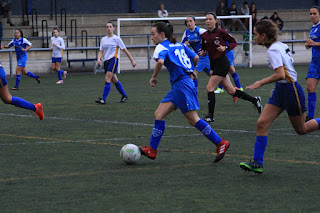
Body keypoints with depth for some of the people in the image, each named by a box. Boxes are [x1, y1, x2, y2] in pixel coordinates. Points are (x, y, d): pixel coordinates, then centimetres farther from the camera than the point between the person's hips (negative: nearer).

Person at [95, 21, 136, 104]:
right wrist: (99, 59, -10)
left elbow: (125, 50, 2)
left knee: (107, 79, -16)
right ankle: (124, 96, 28)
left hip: (113, 60, -6)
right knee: (114, 80, 13)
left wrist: (132, 60, 3)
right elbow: (101, 51, 11)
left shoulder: (116, 39, -2)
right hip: (106, 61, 6)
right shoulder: (103, 39, 13)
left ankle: (103, 99, -19)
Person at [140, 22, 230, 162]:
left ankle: (221, 144, -2)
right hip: (177, 87, 10)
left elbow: (160, 61, -26)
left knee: (193, 120, -8)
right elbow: (196, 58, 18)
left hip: (182, 85, -10)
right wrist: (191, 71, 32)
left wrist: (154, 77, -12)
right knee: (159, 115, 5)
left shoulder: (162, 47, -6)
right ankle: (152, 150, 5)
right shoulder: (179, 45, 19)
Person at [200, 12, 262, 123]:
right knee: (231, 91, 11)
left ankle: (210, 116, -6)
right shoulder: (204, 36, 8)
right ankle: (254, 100, 25)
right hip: (214, 64, 7)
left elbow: (234, 42, 0)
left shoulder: (221, 32, -9)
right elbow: (203, 48, 21)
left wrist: (225, 48, -17)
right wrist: (202, 52, -1)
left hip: (222, 63, -7)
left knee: (210, 88, -12)